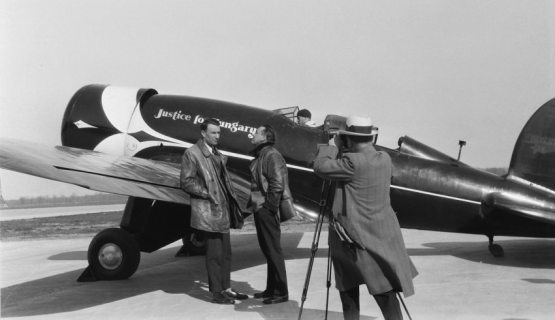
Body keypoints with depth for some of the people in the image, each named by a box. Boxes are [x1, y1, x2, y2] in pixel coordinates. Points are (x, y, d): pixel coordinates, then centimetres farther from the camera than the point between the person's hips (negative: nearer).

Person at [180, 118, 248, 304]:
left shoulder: (218, 154, 17)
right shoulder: (192, 154, -7)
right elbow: (186, 182, -12)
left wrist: (231, 201, 12)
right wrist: (208, 194, -16)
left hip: (223, 210, 8)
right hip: (208, 212, -8)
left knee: (225, 252, 13)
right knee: (215, 253, -3)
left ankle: (225, 288, 23)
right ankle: (216, 293, 7)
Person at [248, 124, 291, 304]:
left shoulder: (272, 155, -15)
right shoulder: (260, 155, 16)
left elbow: (278, 184, -22)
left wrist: (269, 206, -19)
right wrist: (253, 203, 17)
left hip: (267, 210, -10)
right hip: (260, 210, 10)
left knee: (273, 250, -3)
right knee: (267, 249, 16)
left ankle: (281, 292, 6)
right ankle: (271, 288, 27)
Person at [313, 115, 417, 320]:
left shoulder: (354, 162, -18)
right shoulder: (385, 159, 4)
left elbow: (321, 167, -11)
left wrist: (332, 146, 3)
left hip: (358, 237, -6)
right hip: (383, 234, 6)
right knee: (385, 291, 7)